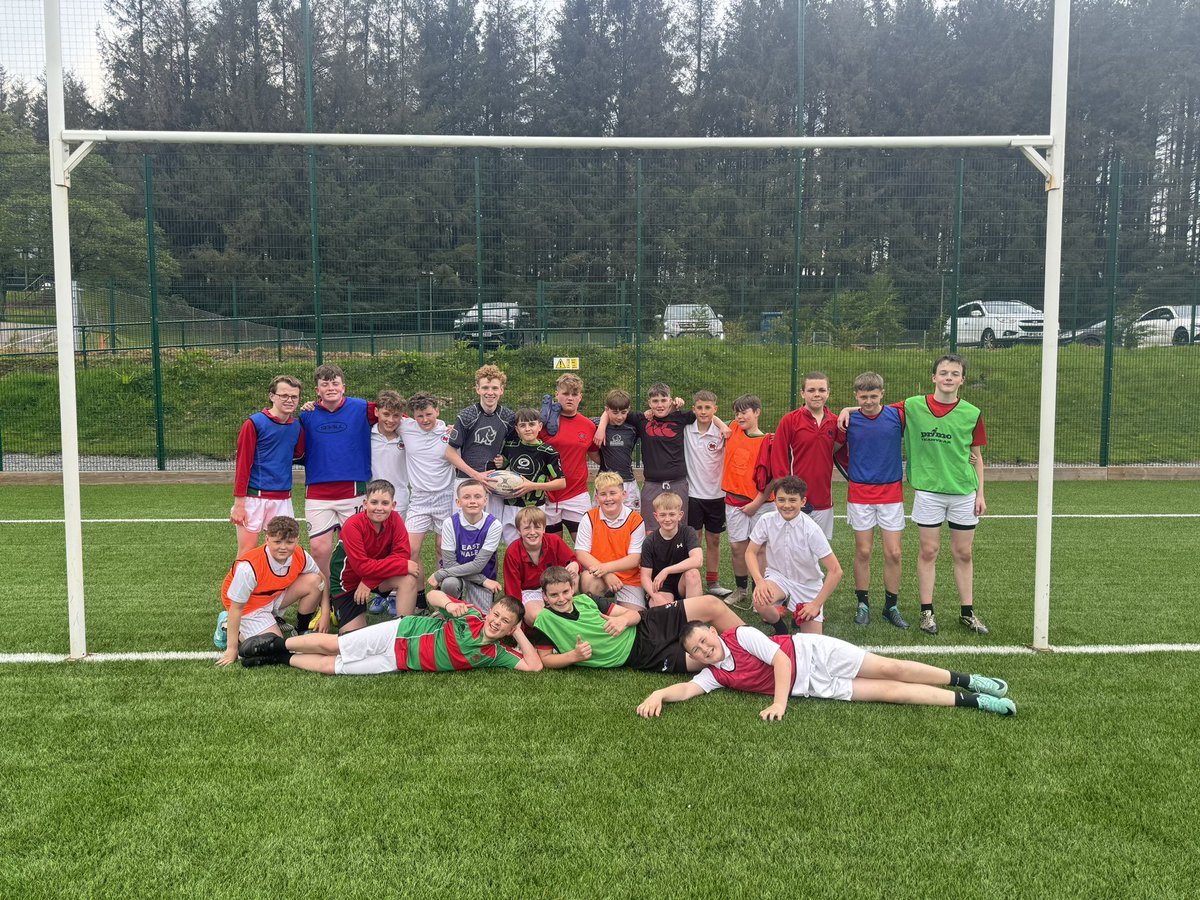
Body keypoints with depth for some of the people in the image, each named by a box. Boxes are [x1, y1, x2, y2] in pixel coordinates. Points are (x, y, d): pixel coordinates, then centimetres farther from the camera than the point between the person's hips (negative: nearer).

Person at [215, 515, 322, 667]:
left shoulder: (300, 556, -20)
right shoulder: (250, 567, -35)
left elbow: (321, 578, -1)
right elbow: (236, 608, -26)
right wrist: (232, 649, -22)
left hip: (276, 595, 5)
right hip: (248, 605, -5)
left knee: (314, 581, -17)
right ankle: (228, 626, 5)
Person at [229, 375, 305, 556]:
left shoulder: (297, 426, 8)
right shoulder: (254, 423, -7)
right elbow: (242, 464, -8)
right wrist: (239, 503, -11)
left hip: (283, 499, 5)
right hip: (254, 498, -5)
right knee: (247, 553, -2)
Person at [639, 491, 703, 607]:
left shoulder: (688, 532, -10)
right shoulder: (650, 542, -8)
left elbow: (698, 560, -28)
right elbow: (645, 576, -11)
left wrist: (666, 571, -32)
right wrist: (656, 596, -30)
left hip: (683, 584, 2)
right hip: (660, 587, -1)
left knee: (692, 572, -32)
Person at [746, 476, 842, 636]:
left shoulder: (811, 530, -23)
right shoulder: (767, 521, -15)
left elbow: (835, 571, -19)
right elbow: (751, 552, -3)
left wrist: (816, 604, -18)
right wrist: (759, 581, -21)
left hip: (807, 586, -1)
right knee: (760, 602, -33)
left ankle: (800, 616, 25)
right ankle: (779, 628, 1)